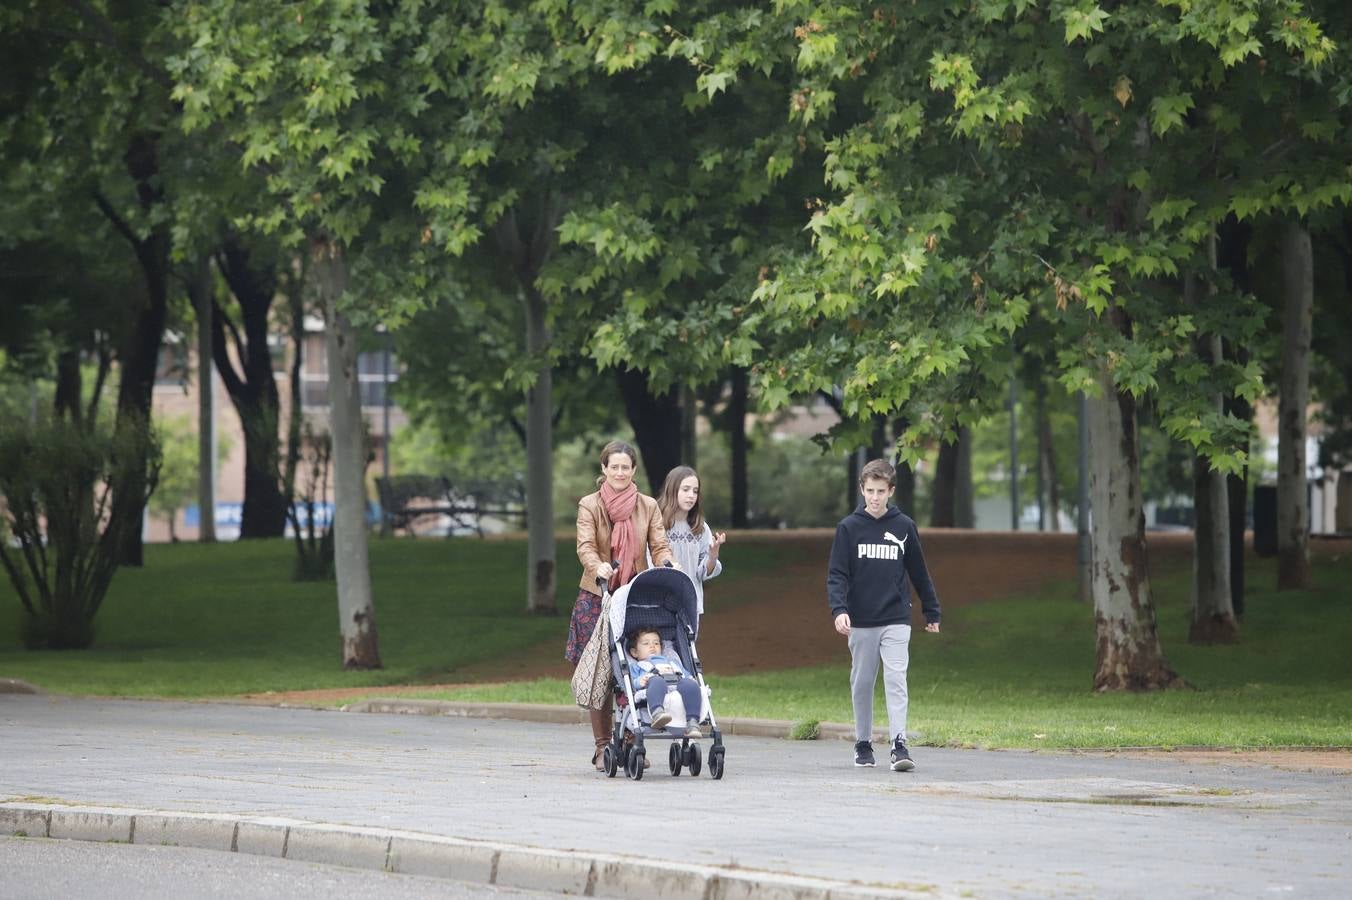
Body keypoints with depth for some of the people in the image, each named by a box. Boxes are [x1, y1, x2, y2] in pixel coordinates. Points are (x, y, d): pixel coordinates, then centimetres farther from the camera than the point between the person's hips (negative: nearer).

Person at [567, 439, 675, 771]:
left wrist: (667, 565, -21)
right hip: (597, 598, -1)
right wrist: (598, 567, -32)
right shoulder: (589, 505, 3)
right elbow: (585, 546, -10)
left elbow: (659, 546, 3)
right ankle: (602, 748, 2)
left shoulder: (648, 506, 11)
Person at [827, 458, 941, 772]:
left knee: (896, 681, -12)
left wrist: (932, 612, 18)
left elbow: (919, 572, 14)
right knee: (862, 684, 8)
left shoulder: (904, 527, 5)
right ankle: (863, 744, 18)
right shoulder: (849, 527, 1)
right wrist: (839, 610, -19)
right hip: (861, 622, 0)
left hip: (896, 621, 0)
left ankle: (899, 744, -17)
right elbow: (837, 574, -4)